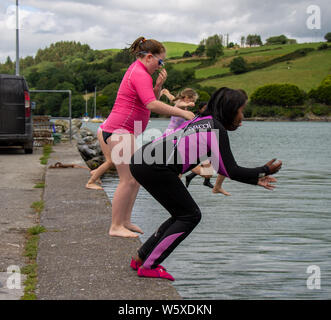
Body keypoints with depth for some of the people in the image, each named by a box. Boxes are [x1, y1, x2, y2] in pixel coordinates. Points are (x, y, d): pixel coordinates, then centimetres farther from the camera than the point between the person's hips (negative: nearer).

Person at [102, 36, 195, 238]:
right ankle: (116, 227, -8)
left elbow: (152, 102, 19)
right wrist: (182, 113, -26)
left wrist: (159, 85, 2)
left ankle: (125, 221, 17)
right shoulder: (140, 74, -14)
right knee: (128, 180, -12)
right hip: (119, 131, -11)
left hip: (126, 133, 11)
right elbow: (152, 105, -28)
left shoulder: (137, 71, 19)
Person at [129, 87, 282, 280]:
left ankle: (141, 258, 21)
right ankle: (148, 266, 4)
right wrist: (264, 171, 7)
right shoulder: (217, 129, -5)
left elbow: (220, 166, 26)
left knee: (183, 215, 17)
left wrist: (255, 179, 26)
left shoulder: (203, 120, 22)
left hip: (141, 160, 9)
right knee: (190, 216, 4)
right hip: (155, 168, -9)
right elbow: (231, 171, -5)